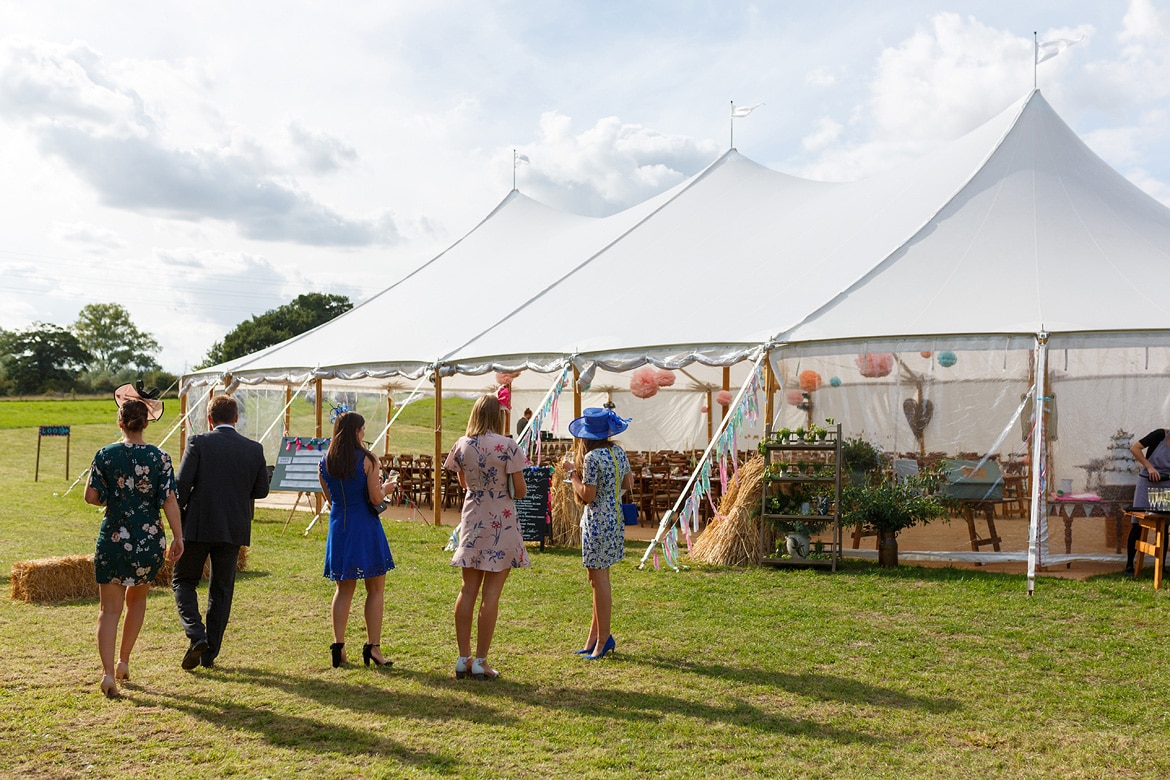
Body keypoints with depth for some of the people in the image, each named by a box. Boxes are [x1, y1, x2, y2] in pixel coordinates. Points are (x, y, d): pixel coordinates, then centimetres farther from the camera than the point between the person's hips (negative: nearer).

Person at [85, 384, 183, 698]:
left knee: (110, 608, 5)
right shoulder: (159, 457, -6)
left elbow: (91, 496, -2)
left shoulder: (106, 454, -4)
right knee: (137, 599, 22)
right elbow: (169, 500, -8)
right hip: (150, 541, 1)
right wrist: (178, 537, -3)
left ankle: (108, 672, -7)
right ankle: (123, 661, 26)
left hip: (113, 539, 0)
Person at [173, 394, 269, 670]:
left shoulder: (198, 443, -7)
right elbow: (261, 490, 7)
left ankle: (196, 635, -7)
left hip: (198, 526, -3)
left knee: (183, 581, 13)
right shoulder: (254, 449, 1)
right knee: (221, 589, 12)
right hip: (234, 530, 3)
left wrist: (177, 520, 3)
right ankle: (210, 653, 14)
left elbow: (182, 485, -10)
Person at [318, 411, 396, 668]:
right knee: (375, 589, 5)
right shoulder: (367, 460, -11)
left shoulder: (324, 463, 4)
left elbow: (330, 499, 11)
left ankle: (338, 645, 9)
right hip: (364, 526, -5)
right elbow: (375, 498, -11)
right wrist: (386, 487, 8)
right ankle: (373, 645, 1)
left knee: (343, 589, 14)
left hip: (338, 527, 5)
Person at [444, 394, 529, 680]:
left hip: (472, 522, 4)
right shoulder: (507, 446, -14)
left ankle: (463, 658, 17)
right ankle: (480, 661, 5)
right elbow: (520, 492, -10)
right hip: (502, 524, -4)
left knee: (468, 590, 12)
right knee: (491, 594, 1)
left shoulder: (462, 445, -1)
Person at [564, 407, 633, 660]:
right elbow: (628, 484, 13)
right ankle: (595, 636, 22)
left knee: (599, 579, 0)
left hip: (598, 520, -9)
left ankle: (602, 639, 7)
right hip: (616, 518, 9)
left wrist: (573, 472, -7)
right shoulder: (619, 452, 5)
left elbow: (587, 496, -18)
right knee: (598, 577, 16)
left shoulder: (592, 458, -19)